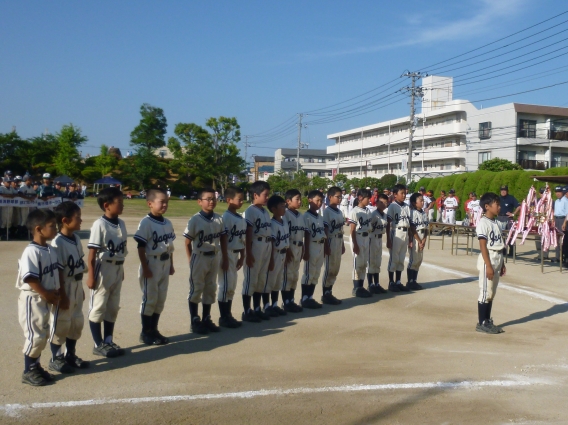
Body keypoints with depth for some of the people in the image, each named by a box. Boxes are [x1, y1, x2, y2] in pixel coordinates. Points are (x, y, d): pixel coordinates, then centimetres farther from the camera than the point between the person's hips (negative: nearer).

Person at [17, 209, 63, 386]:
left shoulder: (51, 250, 7)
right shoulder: (31, 252, -21)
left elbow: (56, 274, 13)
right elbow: (30, 278, -25)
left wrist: (62, 295, 8)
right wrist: (47, 295, -18)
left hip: (47, 300, 9)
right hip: (33, 299, -9)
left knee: (43, 335, 15)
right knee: (35, 335, -3)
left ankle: (35, 366, 27)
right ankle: (28, 372, 10)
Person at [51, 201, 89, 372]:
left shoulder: (76, 239, 5)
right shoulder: (57, 243, -21)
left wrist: (80, 287, 16)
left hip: (77, 286, 9)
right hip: (64, 288, -8)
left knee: (77, 322, 17)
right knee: (61, 323, 4)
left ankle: (70, 355, 32)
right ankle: (56, 358, 18)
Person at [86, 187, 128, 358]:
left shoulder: (121, 224, 6)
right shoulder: (99, 224, -16)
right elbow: (92, 254, -15)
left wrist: (121, 270, 14)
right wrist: (91, 276, -16)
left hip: (117, 270, 7)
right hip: (103, 270, -7)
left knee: (113, 307, 15)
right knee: (98, 307, 4)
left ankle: (108, 341, 27)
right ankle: (98, 344, 13)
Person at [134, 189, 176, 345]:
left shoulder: (168, 223, 8)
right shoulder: (146, 223, -14)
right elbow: (141, 247, -15)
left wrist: (171, 264, 14)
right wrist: (145, 267, -17)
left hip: (165, 264, 7)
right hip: (152, 264, -7)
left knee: (161, 299, 12)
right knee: (149, 299, 0)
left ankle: (154, 330, 23)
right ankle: (145, 333, 11)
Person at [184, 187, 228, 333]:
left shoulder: (219, 219, 2)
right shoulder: (195, 220, -12)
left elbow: (223, 240, 9)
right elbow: (187, 242, -7)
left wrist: (225, 258, 8)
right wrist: (191, 261, -7)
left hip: (214, 257, 5)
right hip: (199, 258, -5)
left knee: (210, 289, 13)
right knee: (196, 290, 3)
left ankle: (206, 319, 25)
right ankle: (195, 321, 12)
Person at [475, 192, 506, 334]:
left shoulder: (495, 223, 14)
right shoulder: (483, 223, -13)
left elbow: (499, 245, 16)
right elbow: (483, 246, -17)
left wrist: (502, 263, 16)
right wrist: (488, 265, -20)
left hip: (497, 260, 9)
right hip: (488, 260, -9)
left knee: (491, 293, 12)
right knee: (485, 293, -4)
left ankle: (488, 321, 20)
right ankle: (481, 323, 2)